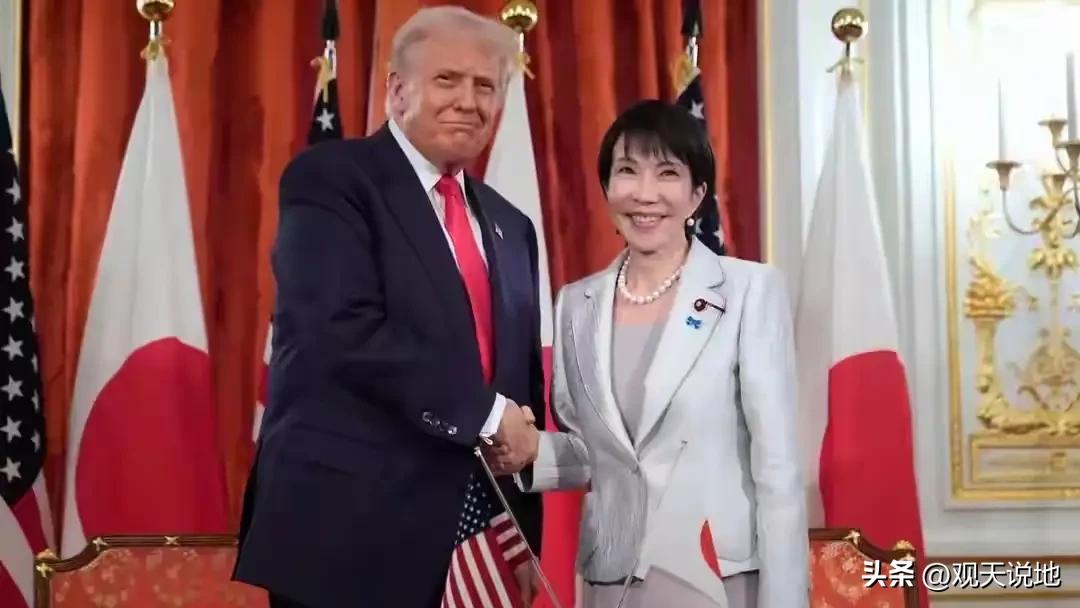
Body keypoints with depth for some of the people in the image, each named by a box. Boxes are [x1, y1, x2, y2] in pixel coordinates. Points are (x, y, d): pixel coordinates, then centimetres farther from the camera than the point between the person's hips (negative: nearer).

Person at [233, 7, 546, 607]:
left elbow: (522, 378, 17)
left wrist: (525, 537, 5)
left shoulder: (509, 227, 16)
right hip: (348, 528, -6)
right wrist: (484, 413, -15)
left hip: (469, 540, 6)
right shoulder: (330, 179, -4)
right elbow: (346, 333, -18)